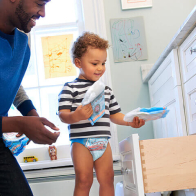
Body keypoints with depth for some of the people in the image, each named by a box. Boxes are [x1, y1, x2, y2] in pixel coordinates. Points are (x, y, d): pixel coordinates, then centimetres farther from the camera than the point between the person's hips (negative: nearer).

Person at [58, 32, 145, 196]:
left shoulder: (106, 90, 18)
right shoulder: (70, 88, -1)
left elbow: (114, 114, 20)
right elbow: (63, 115, -10)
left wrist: (131, 121, 2)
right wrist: (76, 116, -32)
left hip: (103, 142, 5)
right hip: (81, 142, -5)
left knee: (107, 179, 3)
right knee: (84, 181, -6)